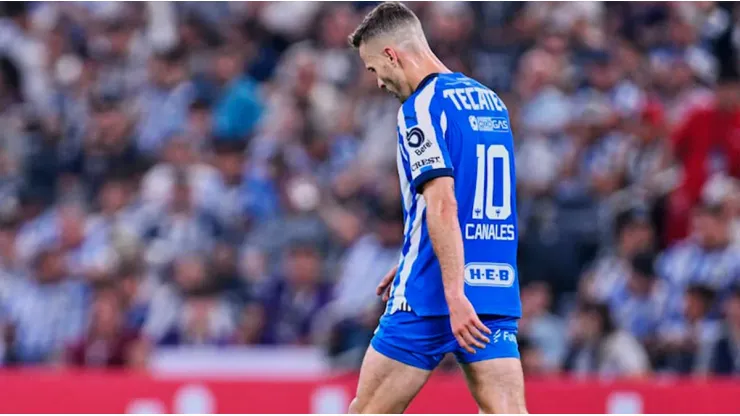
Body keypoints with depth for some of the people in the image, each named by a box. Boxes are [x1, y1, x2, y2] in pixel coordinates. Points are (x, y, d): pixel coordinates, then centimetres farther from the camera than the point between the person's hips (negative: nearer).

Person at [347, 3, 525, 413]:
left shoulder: (421, 108, -10)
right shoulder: (491, 102, 15)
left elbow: (442, 207, -20)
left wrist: (454, 295, -24)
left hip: (430, 301, -7)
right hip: (497, 295, 7)